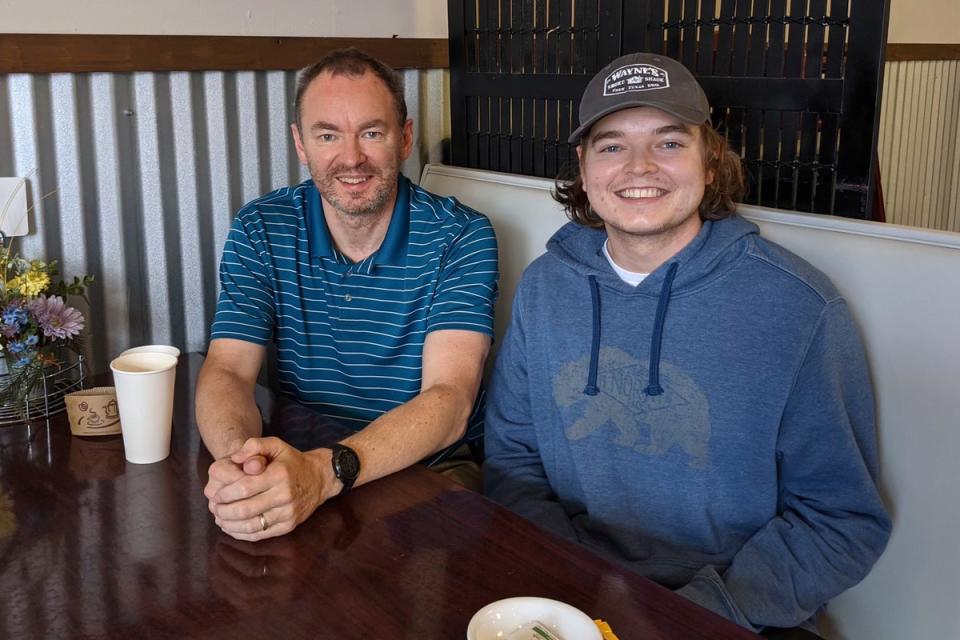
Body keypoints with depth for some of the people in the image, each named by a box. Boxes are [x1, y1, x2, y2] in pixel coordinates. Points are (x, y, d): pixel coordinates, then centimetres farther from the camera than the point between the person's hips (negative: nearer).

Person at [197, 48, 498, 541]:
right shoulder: (258, 232, -1)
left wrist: (325, 470, -38)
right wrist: (237, 458, -35)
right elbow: (226, 370, -10)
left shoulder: (460, 237, -10)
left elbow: (450, 400, -21)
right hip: (295, 466, 2)